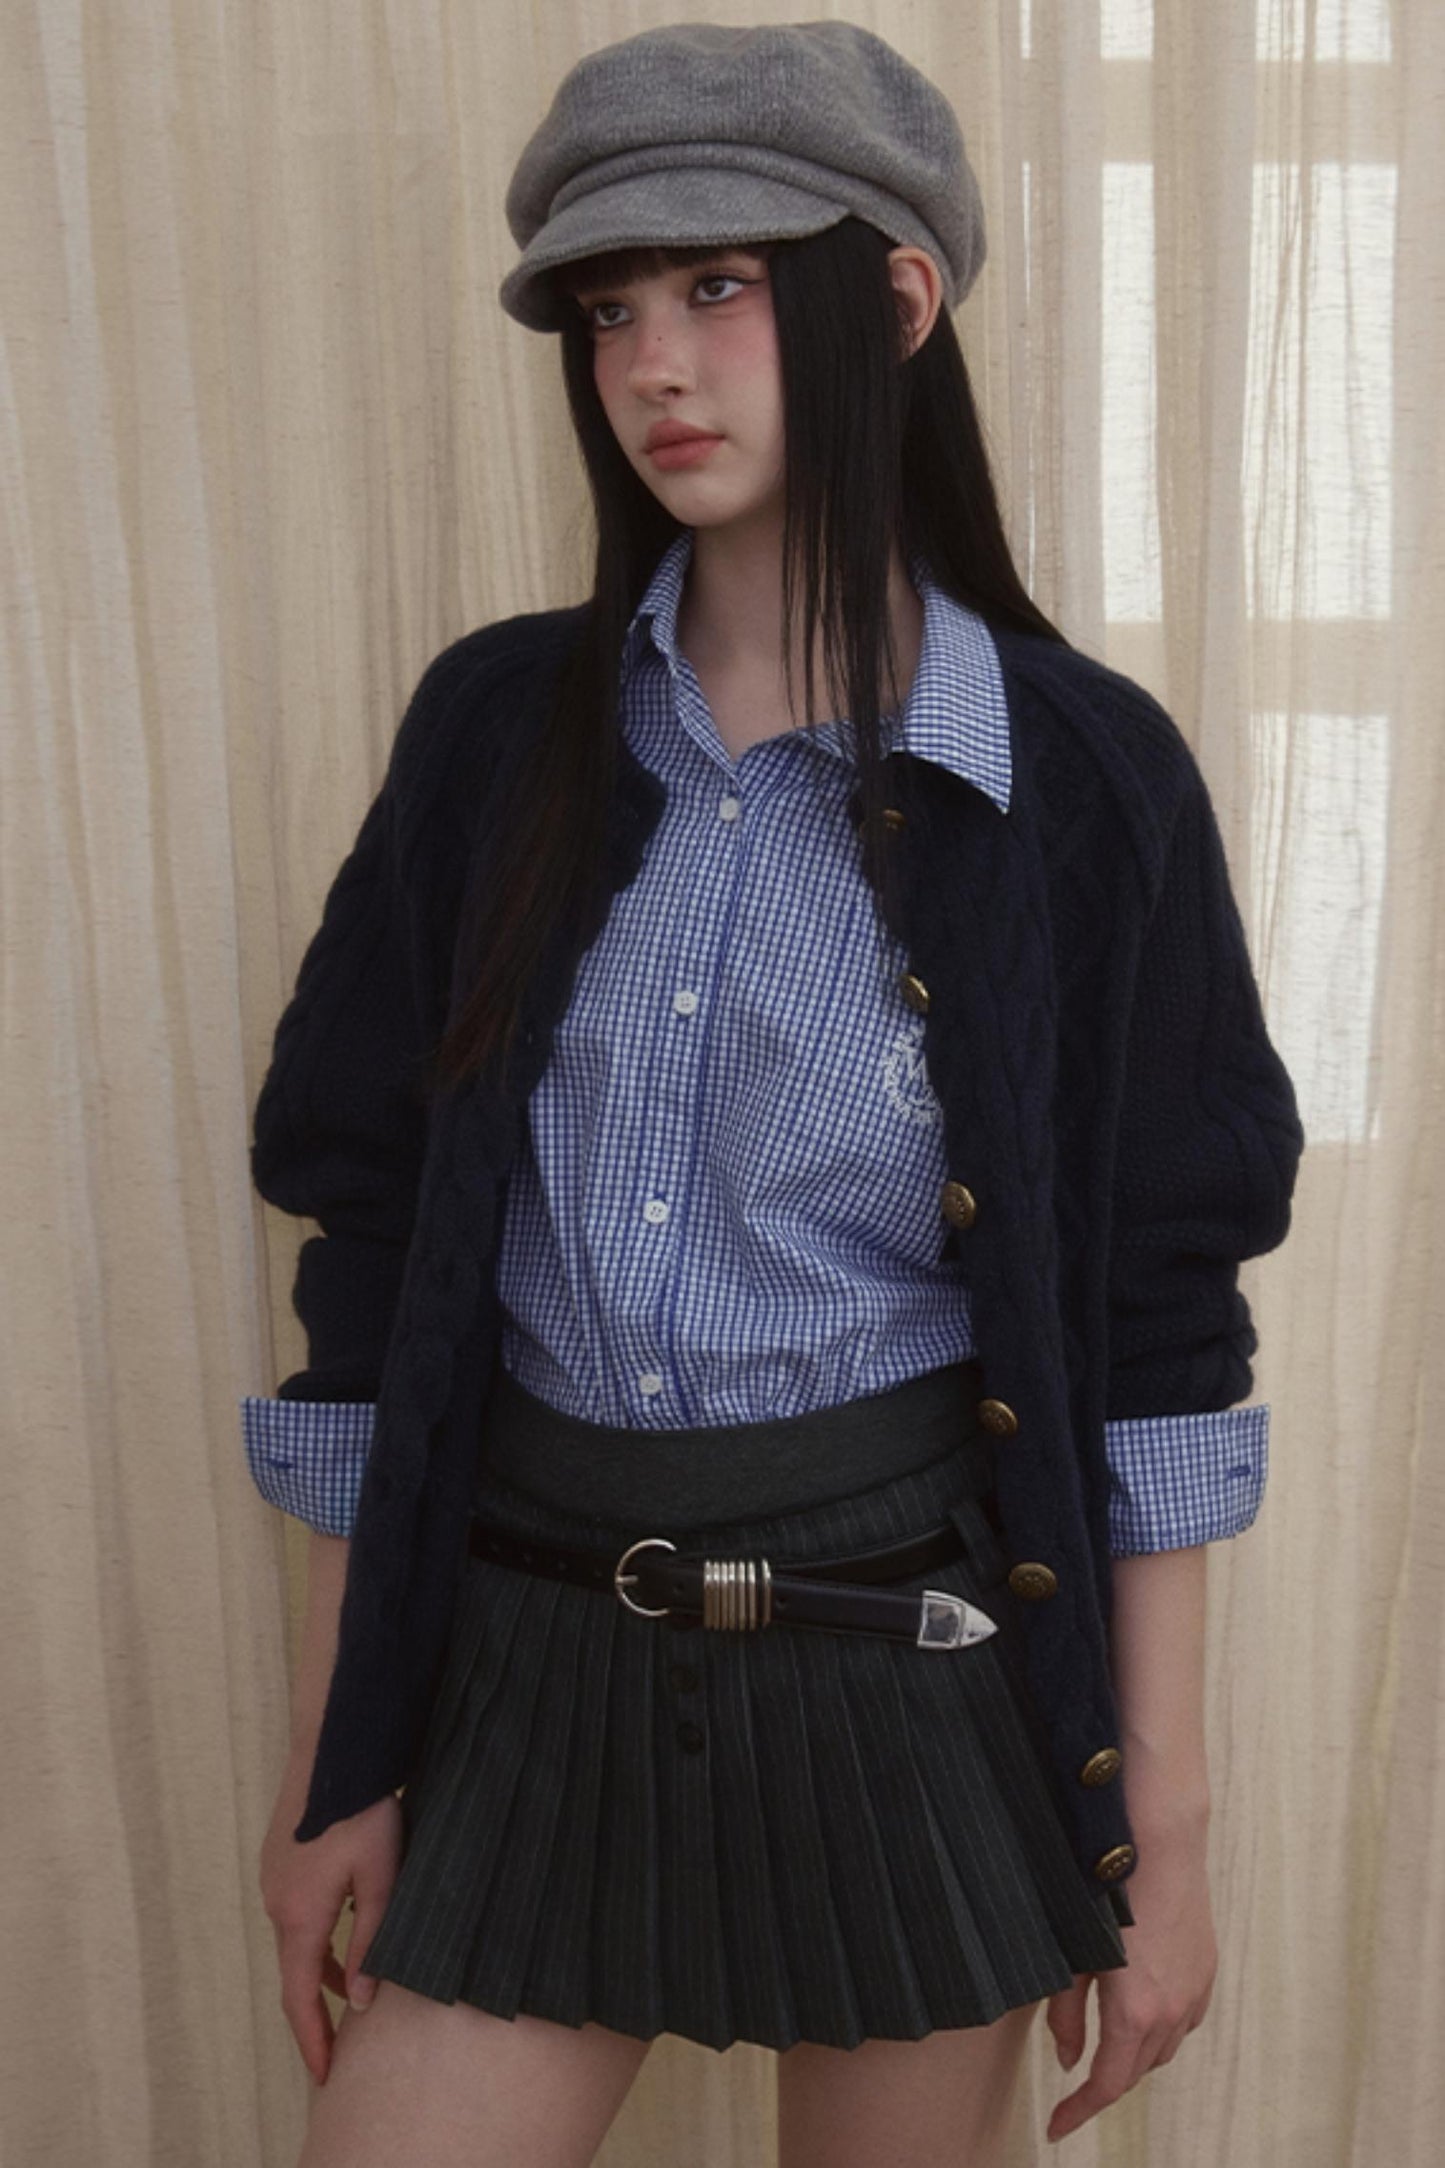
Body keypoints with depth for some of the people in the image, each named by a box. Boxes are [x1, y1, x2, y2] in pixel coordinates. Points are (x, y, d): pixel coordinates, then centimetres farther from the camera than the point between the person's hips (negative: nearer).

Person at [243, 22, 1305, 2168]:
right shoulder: (501, 725, -2)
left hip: (923, 1664, -1)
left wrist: (1164, 1826, -2)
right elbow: (374, 1258, 1)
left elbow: (1153, 1329, -4)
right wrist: (337, 1753, 4)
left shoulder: (1082, 770, -8)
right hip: (534, 1663, 2)